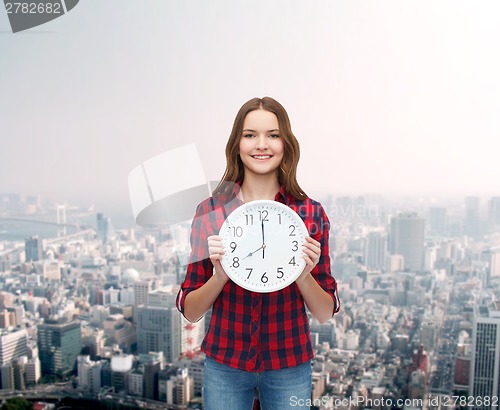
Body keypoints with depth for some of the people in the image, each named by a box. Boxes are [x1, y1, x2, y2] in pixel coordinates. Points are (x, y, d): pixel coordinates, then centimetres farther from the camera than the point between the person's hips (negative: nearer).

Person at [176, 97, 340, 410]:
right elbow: (190, 312, -5)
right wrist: (220, 273, -23)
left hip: (289, 366, 0)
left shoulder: (311, 214, -8)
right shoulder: (209, 211, -8)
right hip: (224, 364, 0)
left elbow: (326, 314, -4)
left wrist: (303, 273, -22)